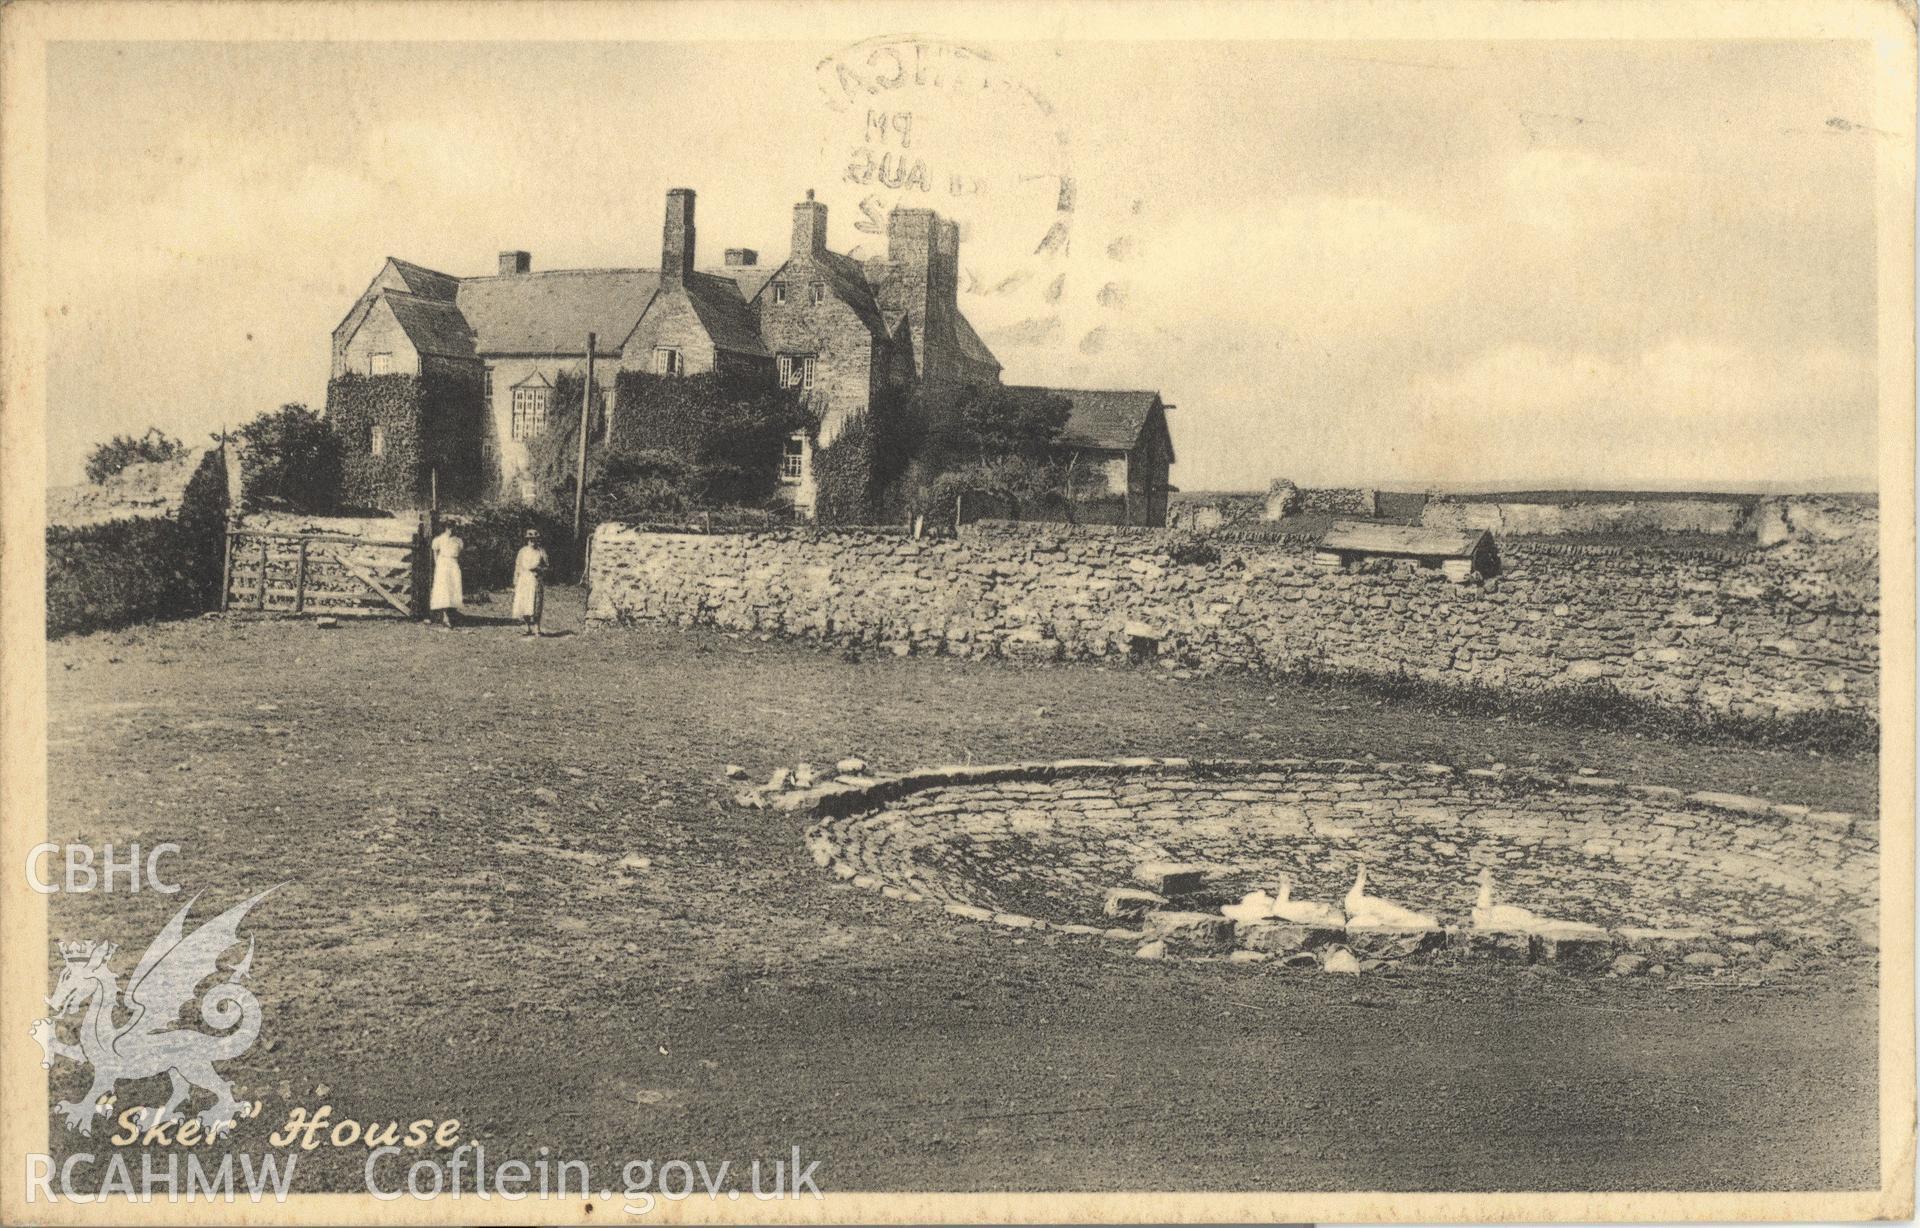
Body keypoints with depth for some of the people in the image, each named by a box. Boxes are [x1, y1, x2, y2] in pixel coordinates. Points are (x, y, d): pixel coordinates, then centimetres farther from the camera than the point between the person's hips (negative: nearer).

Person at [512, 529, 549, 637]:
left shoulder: (541, 552, 7)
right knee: (523, 605, -2)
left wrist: (538, 569, -11)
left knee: (536, 605, -9)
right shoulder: (522, 551, 11)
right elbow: (517, 567, 12)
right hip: (523, 580, 2)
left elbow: (546, 567, 9)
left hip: (536, 580, -2)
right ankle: (528, 628, 5)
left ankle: (536, 628, -8)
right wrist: (515, 582, 7)